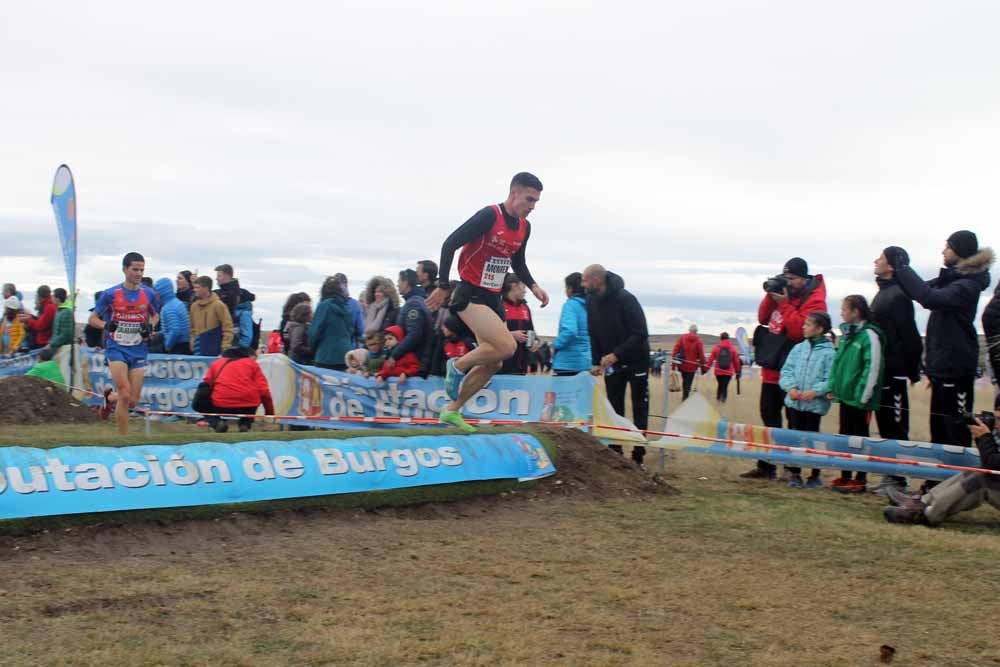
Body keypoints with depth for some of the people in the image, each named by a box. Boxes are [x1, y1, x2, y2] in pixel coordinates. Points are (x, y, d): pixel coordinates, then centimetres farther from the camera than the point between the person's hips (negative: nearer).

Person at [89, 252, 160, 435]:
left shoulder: (149, 294, 2)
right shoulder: (110, 294, -4)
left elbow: (154, 316, 20)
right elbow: (93, 318, 5)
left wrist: (150, 326, -3)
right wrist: (106, 325, -16)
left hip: (138, 350, 3)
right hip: (116, 348, -3)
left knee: (133, 401, 3)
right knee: (125, 396, -15)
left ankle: (109, 397, 37)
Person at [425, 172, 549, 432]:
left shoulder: (524, 227, 8)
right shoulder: (489, 216, -16)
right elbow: (450, 244, -18)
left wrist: (533, 286, 5)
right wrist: (442, 286, -20)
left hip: (493, 298, 9)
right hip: (470, 296, -9)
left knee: (493, 363, 8)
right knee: (507, 347, -22)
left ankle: (452, 410, 21)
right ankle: (458, 366, 0)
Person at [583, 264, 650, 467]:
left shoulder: (625, 299, -22)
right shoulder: (591, 302, -3)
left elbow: (641, 334, -25)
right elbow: (593, 335, 6)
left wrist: (616, 355, -30)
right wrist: (596, 362, -2)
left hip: (636, 360, -5)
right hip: (610, 361, 5)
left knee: (640, 408, 1)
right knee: (614, 409, 5)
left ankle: (638, 456, 5)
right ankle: (615, 453, 10)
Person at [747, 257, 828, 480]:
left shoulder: (814, 300, -11)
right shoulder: (783, 292, 12)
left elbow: (799, 331, -21)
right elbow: (763, 319, 14)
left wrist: (784, 304, -19)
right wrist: (770, 296, 0)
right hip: (771, 368, 8)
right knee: (769, 417, 12)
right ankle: (766, 466, 19)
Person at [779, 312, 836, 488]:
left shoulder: (829, 352, -8)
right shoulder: (798, 348, 7)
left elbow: (831, 379, -12)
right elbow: (786, 370, 6)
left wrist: (815, 391, -22)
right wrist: (790, 387, -10)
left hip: (815, 404, -4)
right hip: (794, 401, 4)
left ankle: (815, 476, 17)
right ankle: (794, 473, 20)